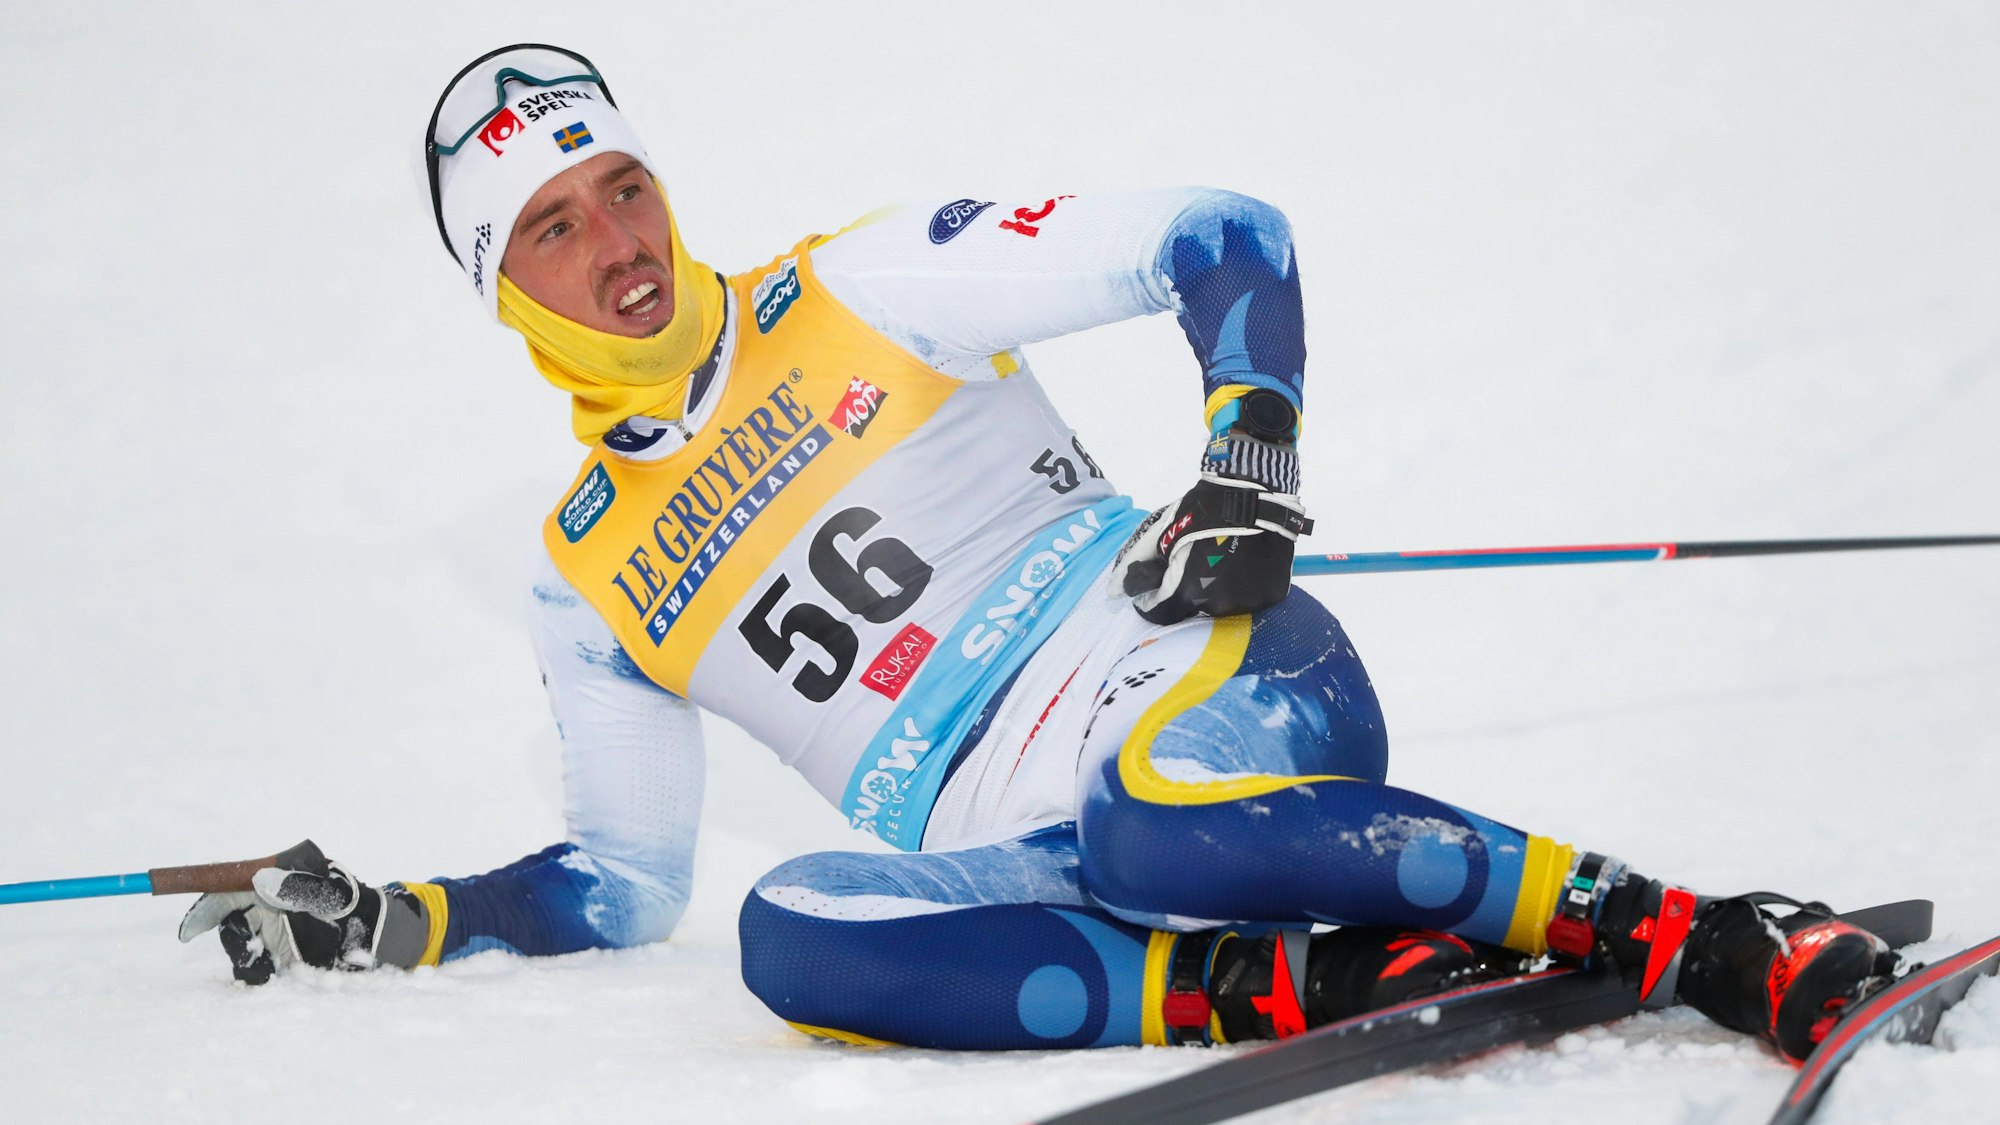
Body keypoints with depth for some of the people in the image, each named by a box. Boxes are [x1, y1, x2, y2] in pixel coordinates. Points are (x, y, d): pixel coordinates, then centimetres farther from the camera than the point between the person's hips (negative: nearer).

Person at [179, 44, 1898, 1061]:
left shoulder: (857, 293, 8)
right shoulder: (589, 577, 19)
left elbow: (1222, 240, 4)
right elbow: (625, 885, 25)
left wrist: (1252, 458, -13)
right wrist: (395, 926, 12)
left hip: (1201, 677, -3)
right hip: (1017, 866, 3)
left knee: (1173, 815, -40)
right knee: (791, 935, -31)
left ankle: (1699, 941, -32)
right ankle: (1309, 983, -35)